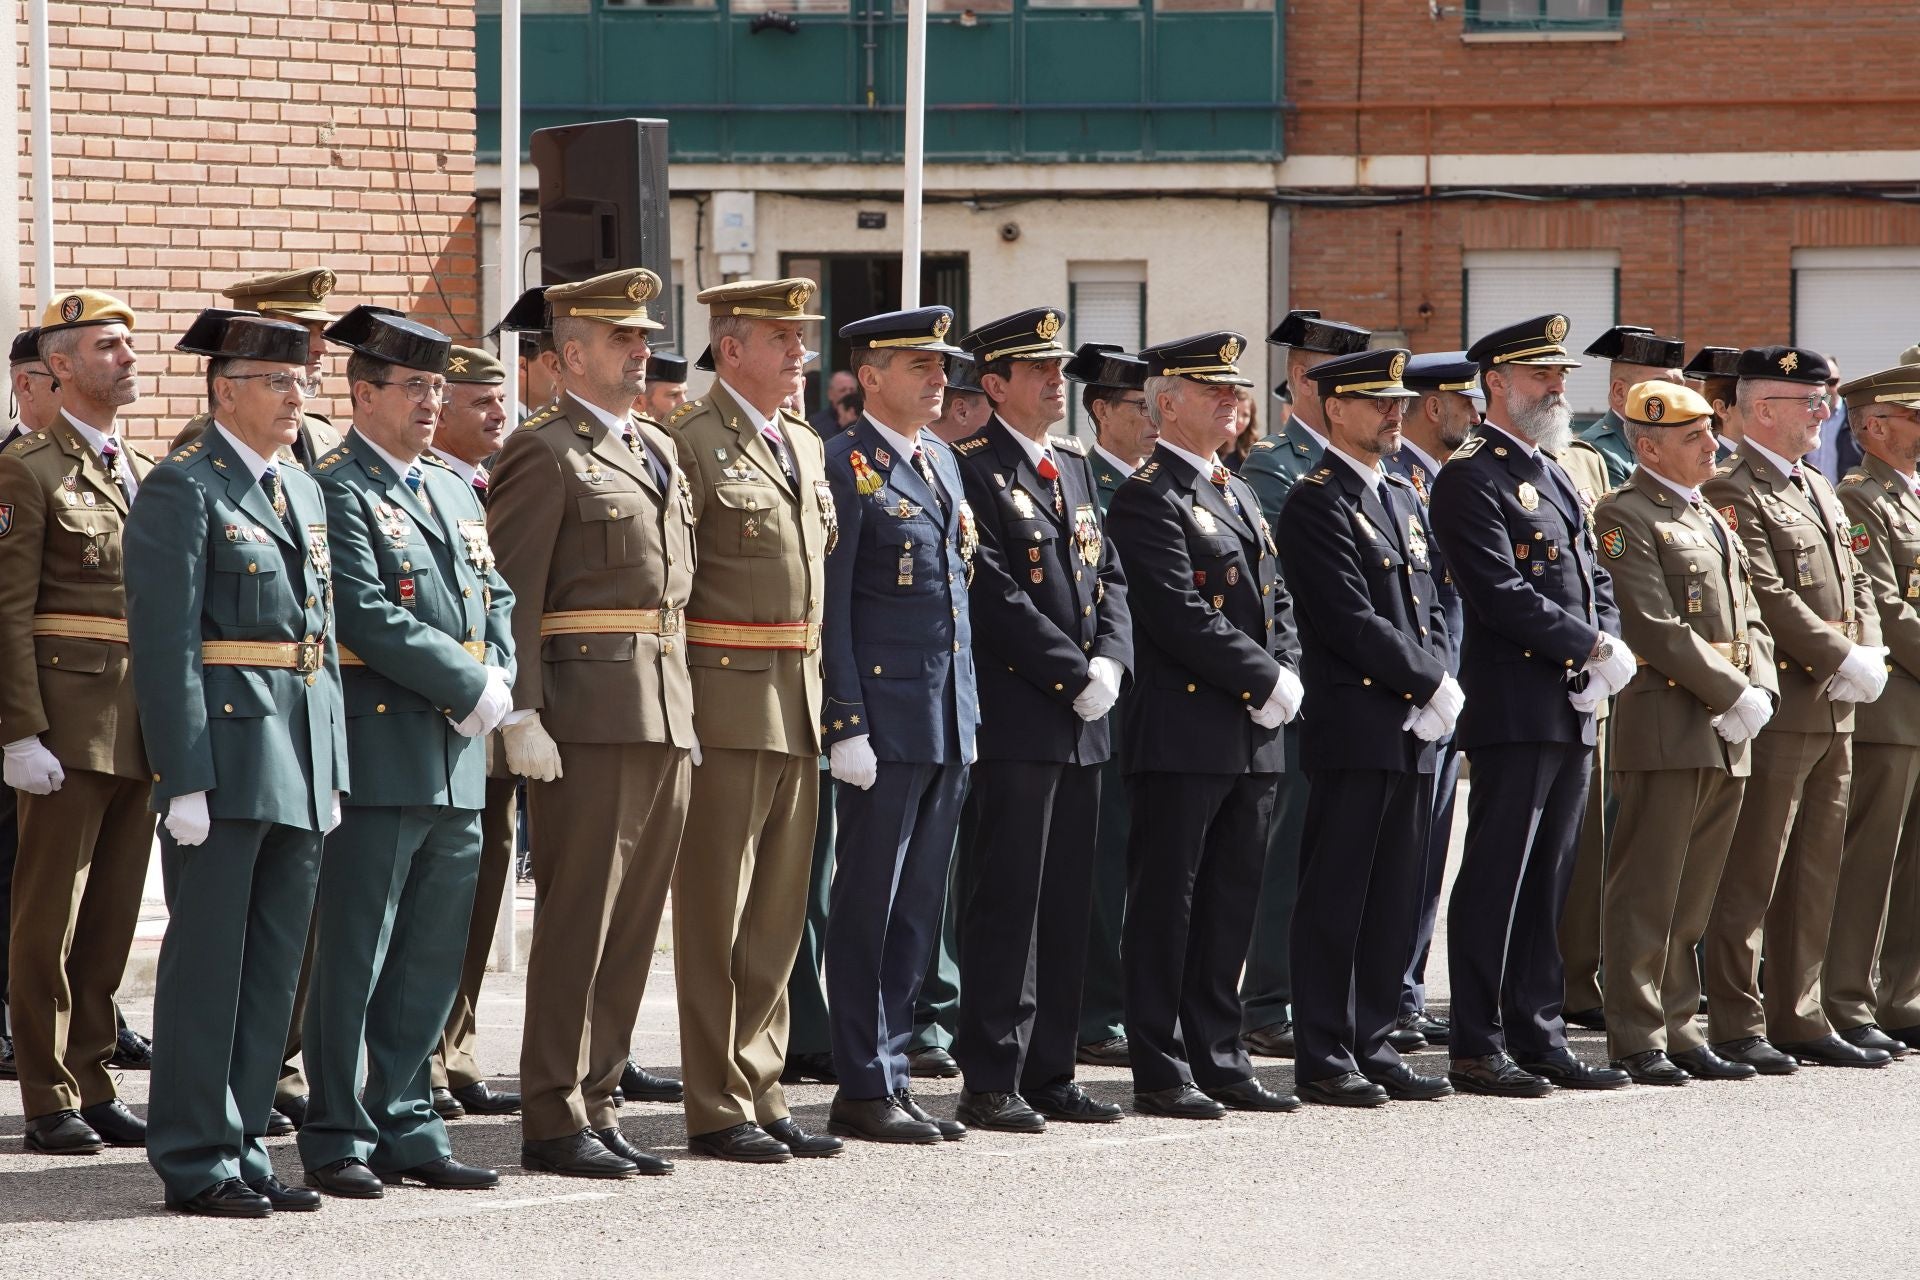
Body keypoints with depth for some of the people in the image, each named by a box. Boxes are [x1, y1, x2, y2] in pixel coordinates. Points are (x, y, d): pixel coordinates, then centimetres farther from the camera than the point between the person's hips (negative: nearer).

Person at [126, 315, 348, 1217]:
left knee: (274, 966, 9)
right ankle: (195, 1165, 2)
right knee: (207, 964, -3)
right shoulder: (183, 490, -8)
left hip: (302, 761, 8)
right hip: (224, 753, -8)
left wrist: (333, 772, 14)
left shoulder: (306, 493, 17)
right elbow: (165, 644, -14)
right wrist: (183, 780, -19)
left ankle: (242, 1149, 15)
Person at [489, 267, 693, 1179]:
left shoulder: (657, 450, 19)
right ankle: (553, 1125, -1)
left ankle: (595, 1108, 16)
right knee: (577, 923, -5)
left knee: (632, 925, 9)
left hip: (665, 718, 8)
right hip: (590, 717, -8)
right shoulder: (544, 454, -7)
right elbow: (509, 597, -12)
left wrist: (685, 710, 18)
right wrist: (522, 719, -19)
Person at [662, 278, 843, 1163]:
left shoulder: (806, 448, 17)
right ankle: (717, 1112, 1)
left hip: (800, 705, 8)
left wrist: (825, 692, 16)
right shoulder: (690, 444, -8)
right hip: (726, 702, -8)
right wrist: (681, 703, -15)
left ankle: (762, 1096, 16)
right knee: (717, 916, -3)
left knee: (778, 916, 11)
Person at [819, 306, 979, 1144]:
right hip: (885, 718, -8)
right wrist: (845, 725, -16)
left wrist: (969, 710, 17)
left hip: (950, 723, 8)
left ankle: (892, 1075, 15)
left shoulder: (942, 461, 16)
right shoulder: (846, 468, -9)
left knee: (917, 911, 10)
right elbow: (830, 607, -12)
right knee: (868, 909, -2)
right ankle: (864, 1091, 2)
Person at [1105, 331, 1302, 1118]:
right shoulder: (1147, 498, -10)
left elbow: (1276, 601, 18)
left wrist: (1287, 676, 0)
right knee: (1166, 905, -3)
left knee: (1230, 905, 11)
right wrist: (1266, 680, -15)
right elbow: (1182, 616, -18)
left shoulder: (1238, 495, 19)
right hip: (1183, 734, -9)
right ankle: (1161, 1073, 0)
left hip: (1253, 733, 9)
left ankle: (1218, 1060, 17)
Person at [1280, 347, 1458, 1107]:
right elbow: (1352, 620, -16)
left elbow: (1430, 609, 17)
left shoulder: (1402, 498, 18)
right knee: (1336, 900, -3)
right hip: (1353, 729, -8)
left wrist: (1439, 689, 0)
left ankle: (1372, 1045, 15)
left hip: (1414, 730, 8)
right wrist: (1432, 685, -13)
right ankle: (1324, 1058, 0)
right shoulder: (1316, 504, -9)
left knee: (1394, 900, 10)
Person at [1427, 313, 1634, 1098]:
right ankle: (1476, 1048, -1)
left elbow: (1592, 577, 19)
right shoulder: (1470, 479, -9)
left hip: (1572, 711, 9)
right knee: (1495, 884, -5)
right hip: (1514, 708, -9)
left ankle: (1538, 1040, 16)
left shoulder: (1554, 473, 19)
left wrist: (1607, 651, -1)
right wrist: (1592, 648, -15)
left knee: (1547, 886, 11)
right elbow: (1501, 594, -18)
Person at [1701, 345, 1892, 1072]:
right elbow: (1770, 598, -19)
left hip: (1833, 713, 9)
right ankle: (1737, 1027, -2)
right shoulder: (1732, 493, -11)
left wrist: (1869, 657, 0)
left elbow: (1855, 585, 18)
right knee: (1751, 877, -5)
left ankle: (1799, 1019, 17)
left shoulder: (1818, 491, 19)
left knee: (1814, 877, 12)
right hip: (1774, 709, -9)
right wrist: (1843, 660, -18)